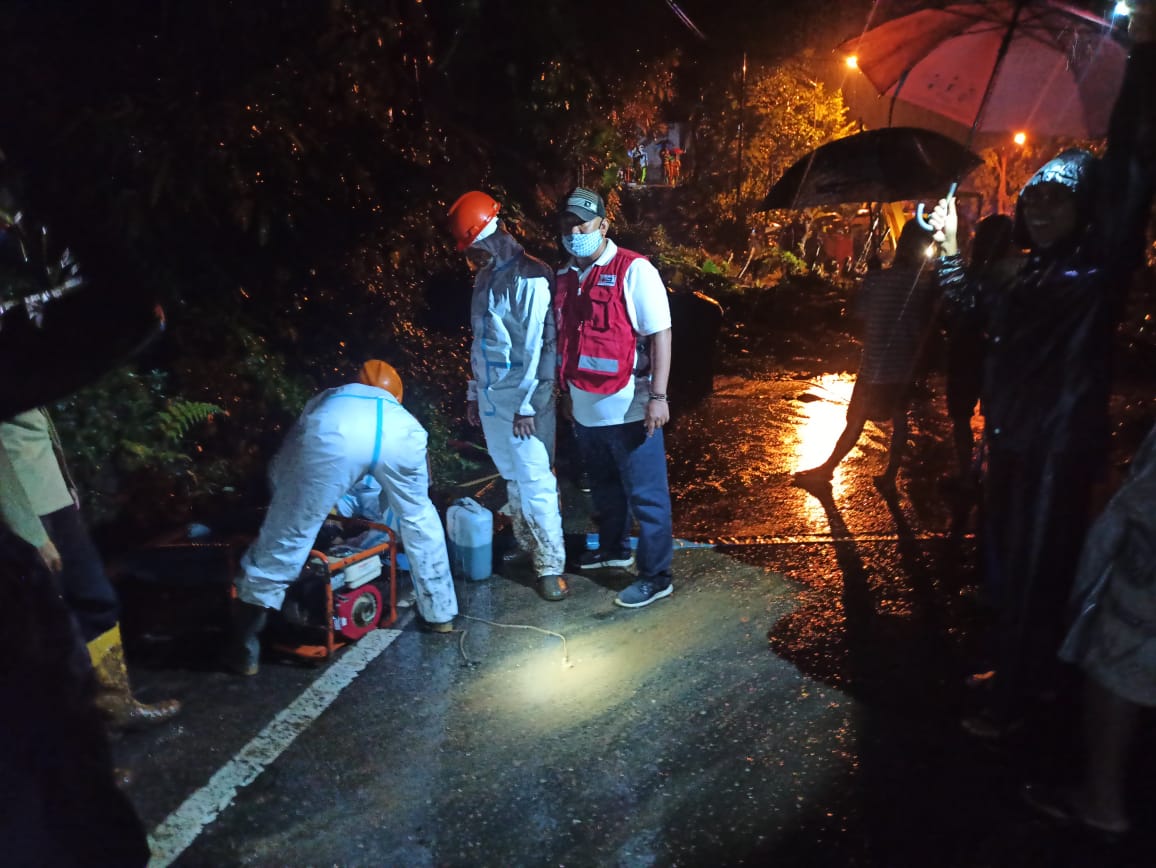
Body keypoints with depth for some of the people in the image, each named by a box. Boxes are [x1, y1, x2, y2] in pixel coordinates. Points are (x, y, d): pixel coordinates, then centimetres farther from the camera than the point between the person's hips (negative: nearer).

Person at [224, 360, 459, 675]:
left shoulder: (326, 399, 46)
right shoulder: (397, 409, 46)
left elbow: (279, 470, 43)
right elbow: (420, 483, 51)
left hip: (332, 431, -1)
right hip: (398, 431, 2)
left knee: (286, 535, 11)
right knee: (419, 518, 28)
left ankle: (244, 649, 21)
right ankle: (440, 614, 40)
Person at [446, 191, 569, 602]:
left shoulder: (531, 278, -12)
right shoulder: (485, 278, 12)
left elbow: (539, 345, -16)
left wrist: (528, 405, -17)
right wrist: (474, 392, 18)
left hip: (522, 399, -7)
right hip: (490, 397, 7)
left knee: (535, 483, -5)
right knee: (511, 479, 16)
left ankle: (551, 565, 5)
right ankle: (524, 546, 29)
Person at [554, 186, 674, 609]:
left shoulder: (633, 270, -12)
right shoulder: (564, 276, 8)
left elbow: (660, 334, -14)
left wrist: (658, 396, -18)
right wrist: (565, 391, 19)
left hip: (628, 409, -7)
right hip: (586, 409, 7)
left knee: (646, 495, 3)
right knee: (605, 488, 23)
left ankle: (656, 577, 14)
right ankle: (613, 548, 43)